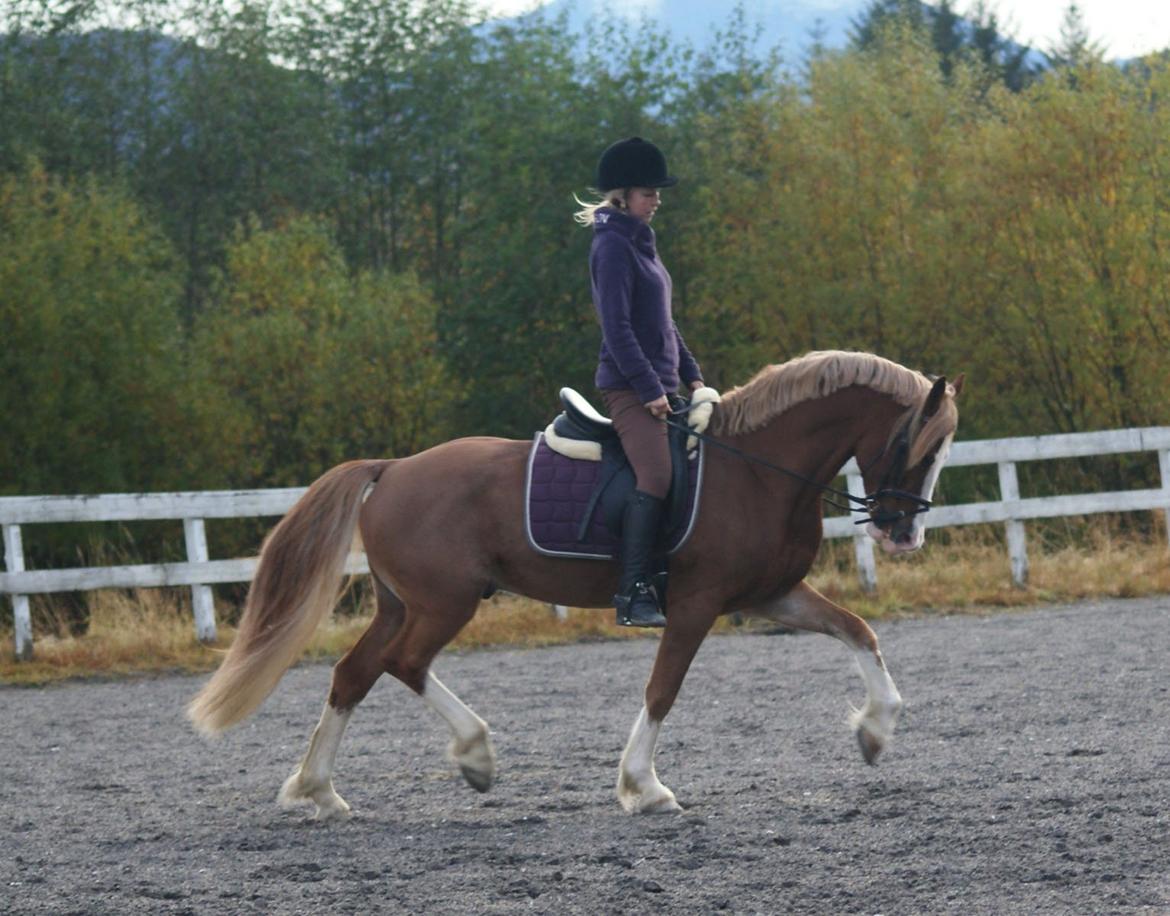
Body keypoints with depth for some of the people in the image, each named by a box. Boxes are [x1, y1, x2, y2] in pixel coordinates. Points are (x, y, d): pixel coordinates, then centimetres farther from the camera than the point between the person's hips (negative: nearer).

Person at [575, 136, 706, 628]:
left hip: (657, 382, 10)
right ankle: (633, 593, -28)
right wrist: (648, 389, -20)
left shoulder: (639, 243, 19)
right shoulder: (613, 246, -10)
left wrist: (691, 375, 17)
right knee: (657, 476, -23)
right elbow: (616, 326, -17)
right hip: (629, 385, -10)